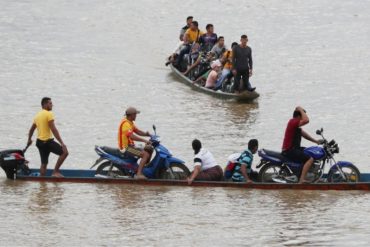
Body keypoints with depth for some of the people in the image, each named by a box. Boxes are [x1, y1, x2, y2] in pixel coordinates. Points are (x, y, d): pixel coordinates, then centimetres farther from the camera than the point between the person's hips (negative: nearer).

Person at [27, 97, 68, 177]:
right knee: (64, 152, -9)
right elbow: (54, 130, -18)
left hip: (39, 141, 9)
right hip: (48, 141, -9)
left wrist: (29, 140, 43)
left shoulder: (38, 115, 16)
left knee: (44, 163, 15)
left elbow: (31, 129, 27)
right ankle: (55, 172, -10)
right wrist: (61, 143, -18)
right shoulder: (49, 114, -10)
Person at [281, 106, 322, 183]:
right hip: (289, 151, -11)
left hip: (293, 149, 11)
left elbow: (304, 134, 21)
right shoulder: (293, 122, -17)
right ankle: (301, 180, -31)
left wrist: (315, 141, 14)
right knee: (310, 159, -23)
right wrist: (301, 110, -16)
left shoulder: (295, 124, 17)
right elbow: (306, 120, -31)